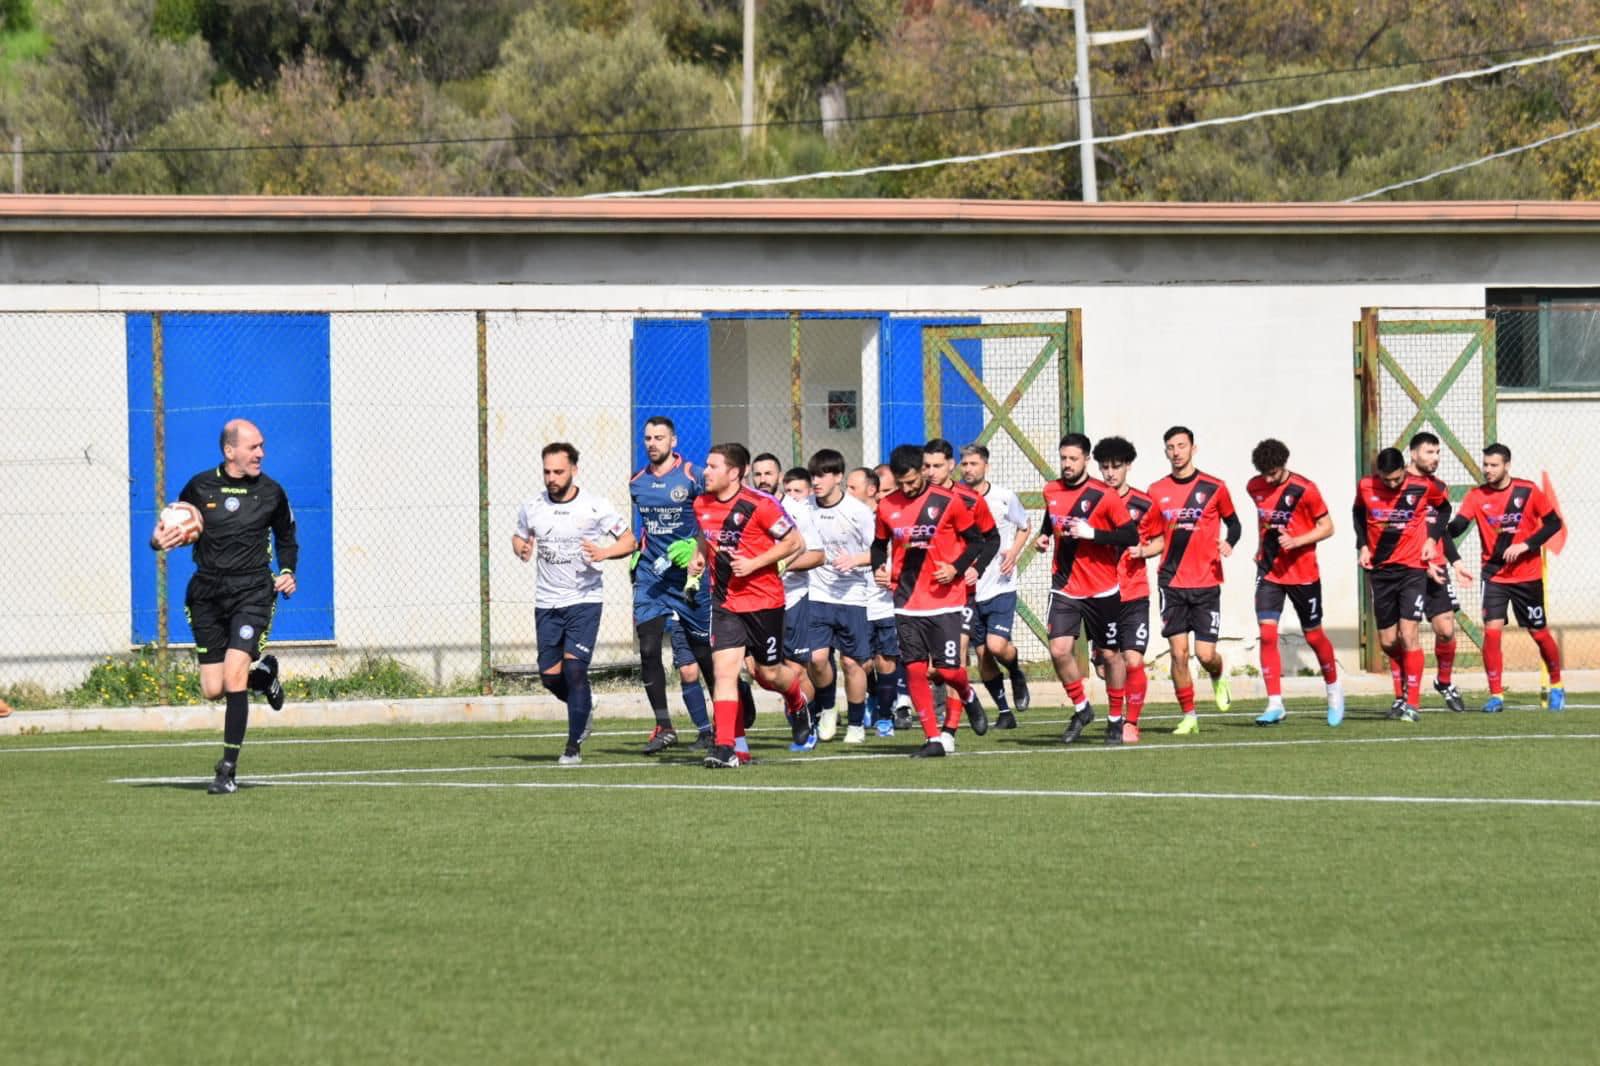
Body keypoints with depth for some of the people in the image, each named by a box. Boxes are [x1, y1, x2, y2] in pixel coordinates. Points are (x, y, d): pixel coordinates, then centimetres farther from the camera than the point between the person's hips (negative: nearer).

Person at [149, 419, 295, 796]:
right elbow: (170, 530, 8)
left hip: (252, 591, -2)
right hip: (207, 592, 2)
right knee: (213, 690, 1)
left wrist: (287, 572, 3)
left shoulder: (270, 492, 3)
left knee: (233, 674, -18)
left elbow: (287, 537, 20)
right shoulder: (200, 487, 1)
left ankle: (229, 769, -11)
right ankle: (263, 675, 36)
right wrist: (160, 540, -15)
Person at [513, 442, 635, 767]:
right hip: (547, 603, 4)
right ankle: (584, 704, 36)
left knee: (574, 667, -15)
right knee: (550, 676, 2)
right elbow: (519, 536, 20)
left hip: (585, 599, -4)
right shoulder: (531, 508, 2)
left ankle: (574, 745, -7)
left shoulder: (595, 506, -7)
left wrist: (603, 553, -19)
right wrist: (521, 548, -4)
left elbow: (629, 541, 0)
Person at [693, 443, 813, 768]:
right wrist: (701, 555, 5)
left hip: (764, 599, -4)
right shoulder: (702, 505, 3)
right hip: (725, 603, 4)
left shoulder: (760, 505, -16)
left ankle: (797, 696, 44)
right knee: (723, 669, -11)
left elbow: (795, 543, -11)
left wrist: (754, 563, -18)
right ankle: (727, 747, -14)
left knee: (768, 674, 8)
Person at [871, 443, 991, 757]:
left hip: (944, 600, -3)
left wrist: (956, 568, -14)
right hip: (907, 601, 3)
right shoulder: (887, 507, 4)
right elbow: (879, 544, 18)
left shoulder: (947, 502, -6)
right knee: (914, 669, -4)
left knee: (948, 669, -6)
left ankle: (966, 694, 30)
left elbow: (975, 540, 1)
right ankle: (935, 739, 1)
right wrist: (879, 568, -2)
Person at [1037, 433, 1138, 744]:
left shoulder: (1103, 495, -11)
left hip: (1102, 590, -3)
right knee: (1059, 649, -13)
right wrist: (1044, 536, 5)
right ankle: (1081, 709, 8)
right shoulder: (1051, 491, 4)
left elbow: (1131, 536, -14)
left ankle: (1116, 720, 24)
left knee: (1111, 655, 8)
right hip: (1065, 587, 3)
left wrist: (1092, 534, -23)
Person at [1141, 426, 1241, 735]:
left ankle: (1218, 679, 30)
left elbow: (1233, 523, 11)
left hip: (1206, 582, -2)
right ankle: (1188, 716, 6)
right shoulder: (1158, 491, 6)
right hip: (1172, 582, 2)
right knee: (1178, 651, -5)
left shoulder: (1213, 488, -1)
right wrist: (1142, 550, -6)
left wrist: (1228, 543, -9)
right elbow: (1158, 539, 14)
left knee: (1205, 653, -6)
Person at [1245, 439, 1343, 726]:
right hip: (1269, 571, 3)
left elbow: (1327, 527, -8)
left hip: (1303, 573, -3)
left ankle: (1334, 690, 34)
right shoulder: (1255, 487, 2)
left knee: (1313, 636, 9)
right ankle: (1275, 705, -11)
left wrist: (1296, 541, -22)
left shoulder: (1304, 489, -13)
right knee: (1267, 635, -12)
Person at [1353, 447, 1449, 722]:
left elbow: (1443, 506, 10)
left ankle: (1412, 704, -10)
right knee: (1388, 642, 5)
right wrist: (1363, 545, 5)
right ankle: (1408, 688, 31)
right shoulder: (1366, 487, -4)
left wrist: (1432, 537, -2)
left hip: (1412, 568, -3)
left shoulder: (1422, 486, -9)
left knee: (1408, 633, -14)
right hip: (1379, 570, 3)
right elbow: (1358, 513, 17)